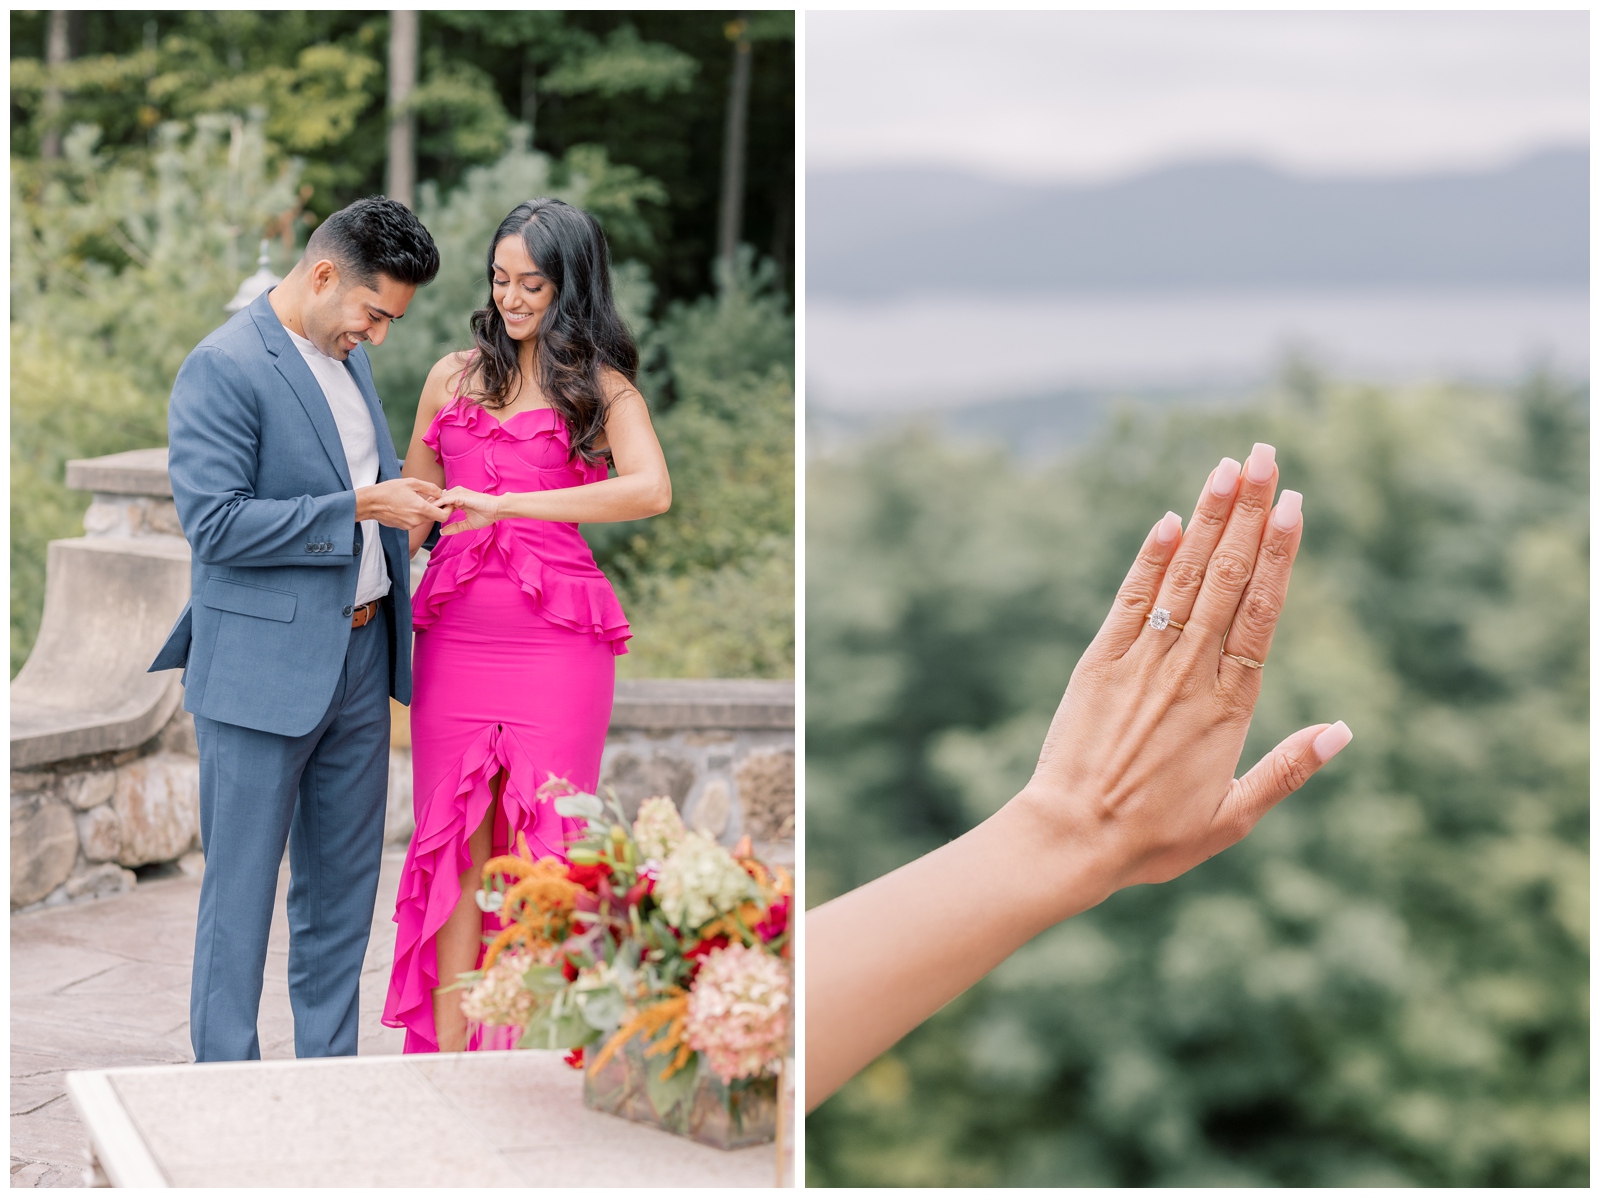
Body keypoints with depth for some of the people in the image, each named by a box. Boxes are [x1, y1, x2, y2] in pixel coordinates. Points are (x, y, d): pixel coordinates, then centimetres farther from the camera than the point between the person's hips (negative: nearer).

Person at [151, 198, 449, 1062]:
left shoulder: (348, 357, 11)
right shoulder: (223, 367, -15)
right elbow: (215, 524, -21)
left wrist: (402, 492, 5)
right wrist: (357, 507, -21)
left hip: (359, 656, 8)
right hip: (264, 666, -8)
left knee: (344, 884, 14)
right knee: (241, 892, 0)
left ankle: (330, 1074, 24)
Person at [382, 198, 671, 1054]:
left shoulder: (601, 387, 2)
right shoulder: (455, 378, 14)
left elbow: (650, 490, -16)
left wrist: (505, 504, -21)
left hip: (557, 638, -3)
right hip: (457, 634, 3)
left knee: (539, 844, -4)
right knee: (456, 838, 2)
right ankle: (447, 1049, 5)